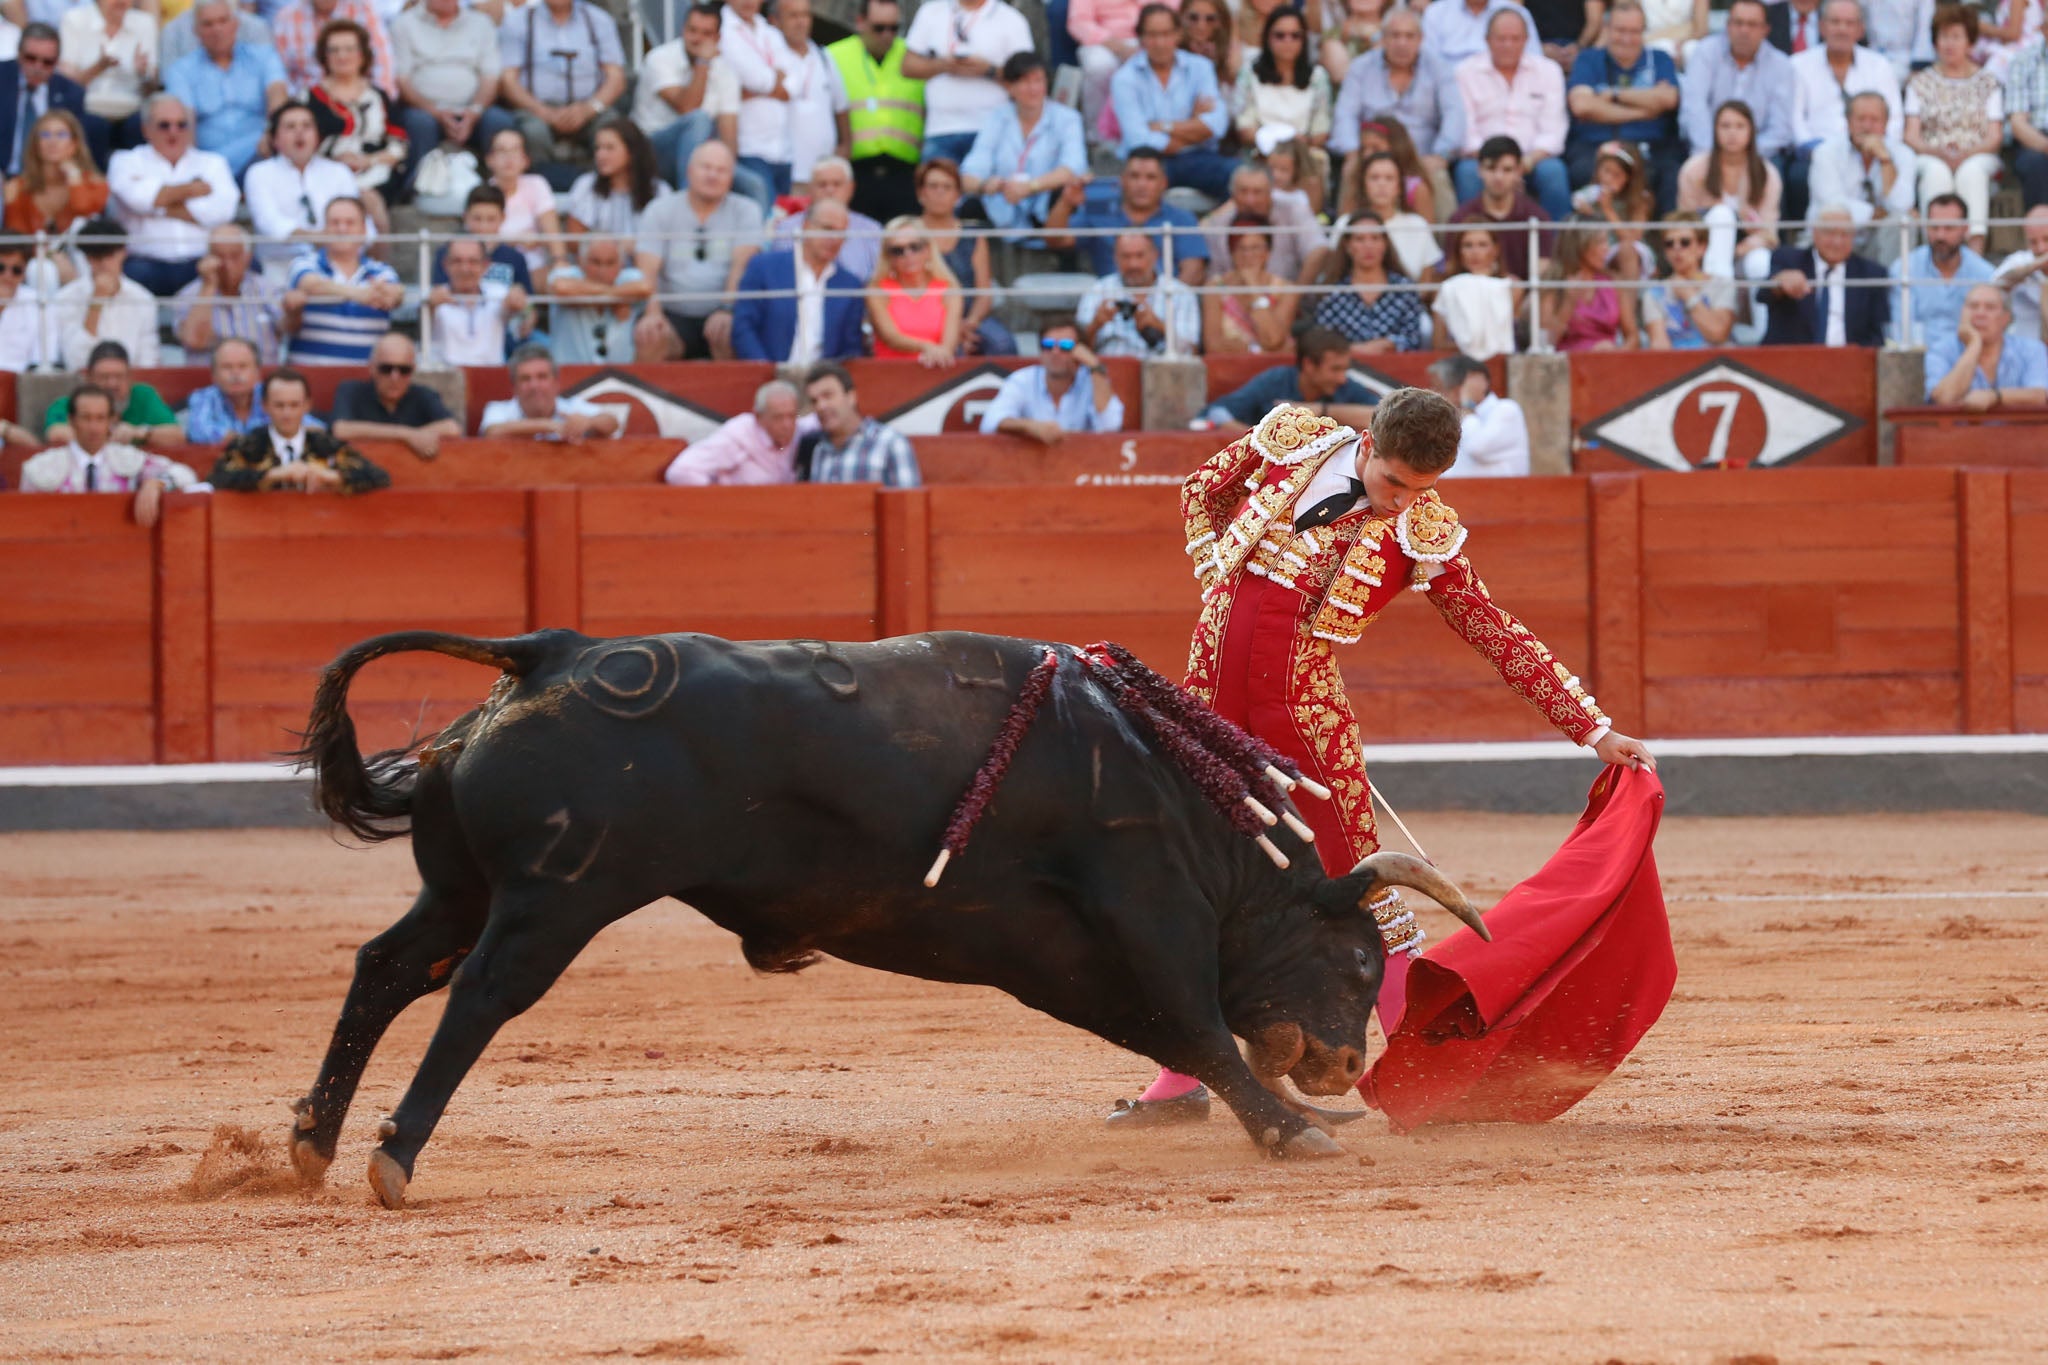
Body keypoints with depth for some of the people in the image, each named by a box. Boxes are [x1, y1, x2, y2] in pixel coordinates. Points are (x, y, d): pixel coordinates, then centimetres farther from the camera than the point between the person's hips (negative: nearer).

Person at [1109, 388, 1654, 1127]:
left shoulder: (1426, 536, -4)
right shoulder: (1291, 442, 0)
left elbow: (1503, 638, 0)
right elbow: (1202, 491, 17)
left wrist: (1593, 729, -3)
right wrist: (1222, 590, 5)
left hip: (1304, 702, -2)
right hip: (1213, 680, 2)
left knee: (1357, 875, -7)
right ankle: (1180, 1080, 13)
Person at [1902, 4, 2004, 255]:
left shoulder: (1987, 83, 15)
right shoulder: (1921, 83, 17)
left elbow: (1995, 137, 7)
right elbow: (1911, 137, 7)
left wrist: (1966, 155, -14)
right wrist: (1940, 152, -14)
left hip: (1976, 157, 0)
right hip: (1931, 157, 0)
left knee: (1971, 171, -37)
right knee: (1937, 172, -37)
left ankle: (1976, 247, -54)